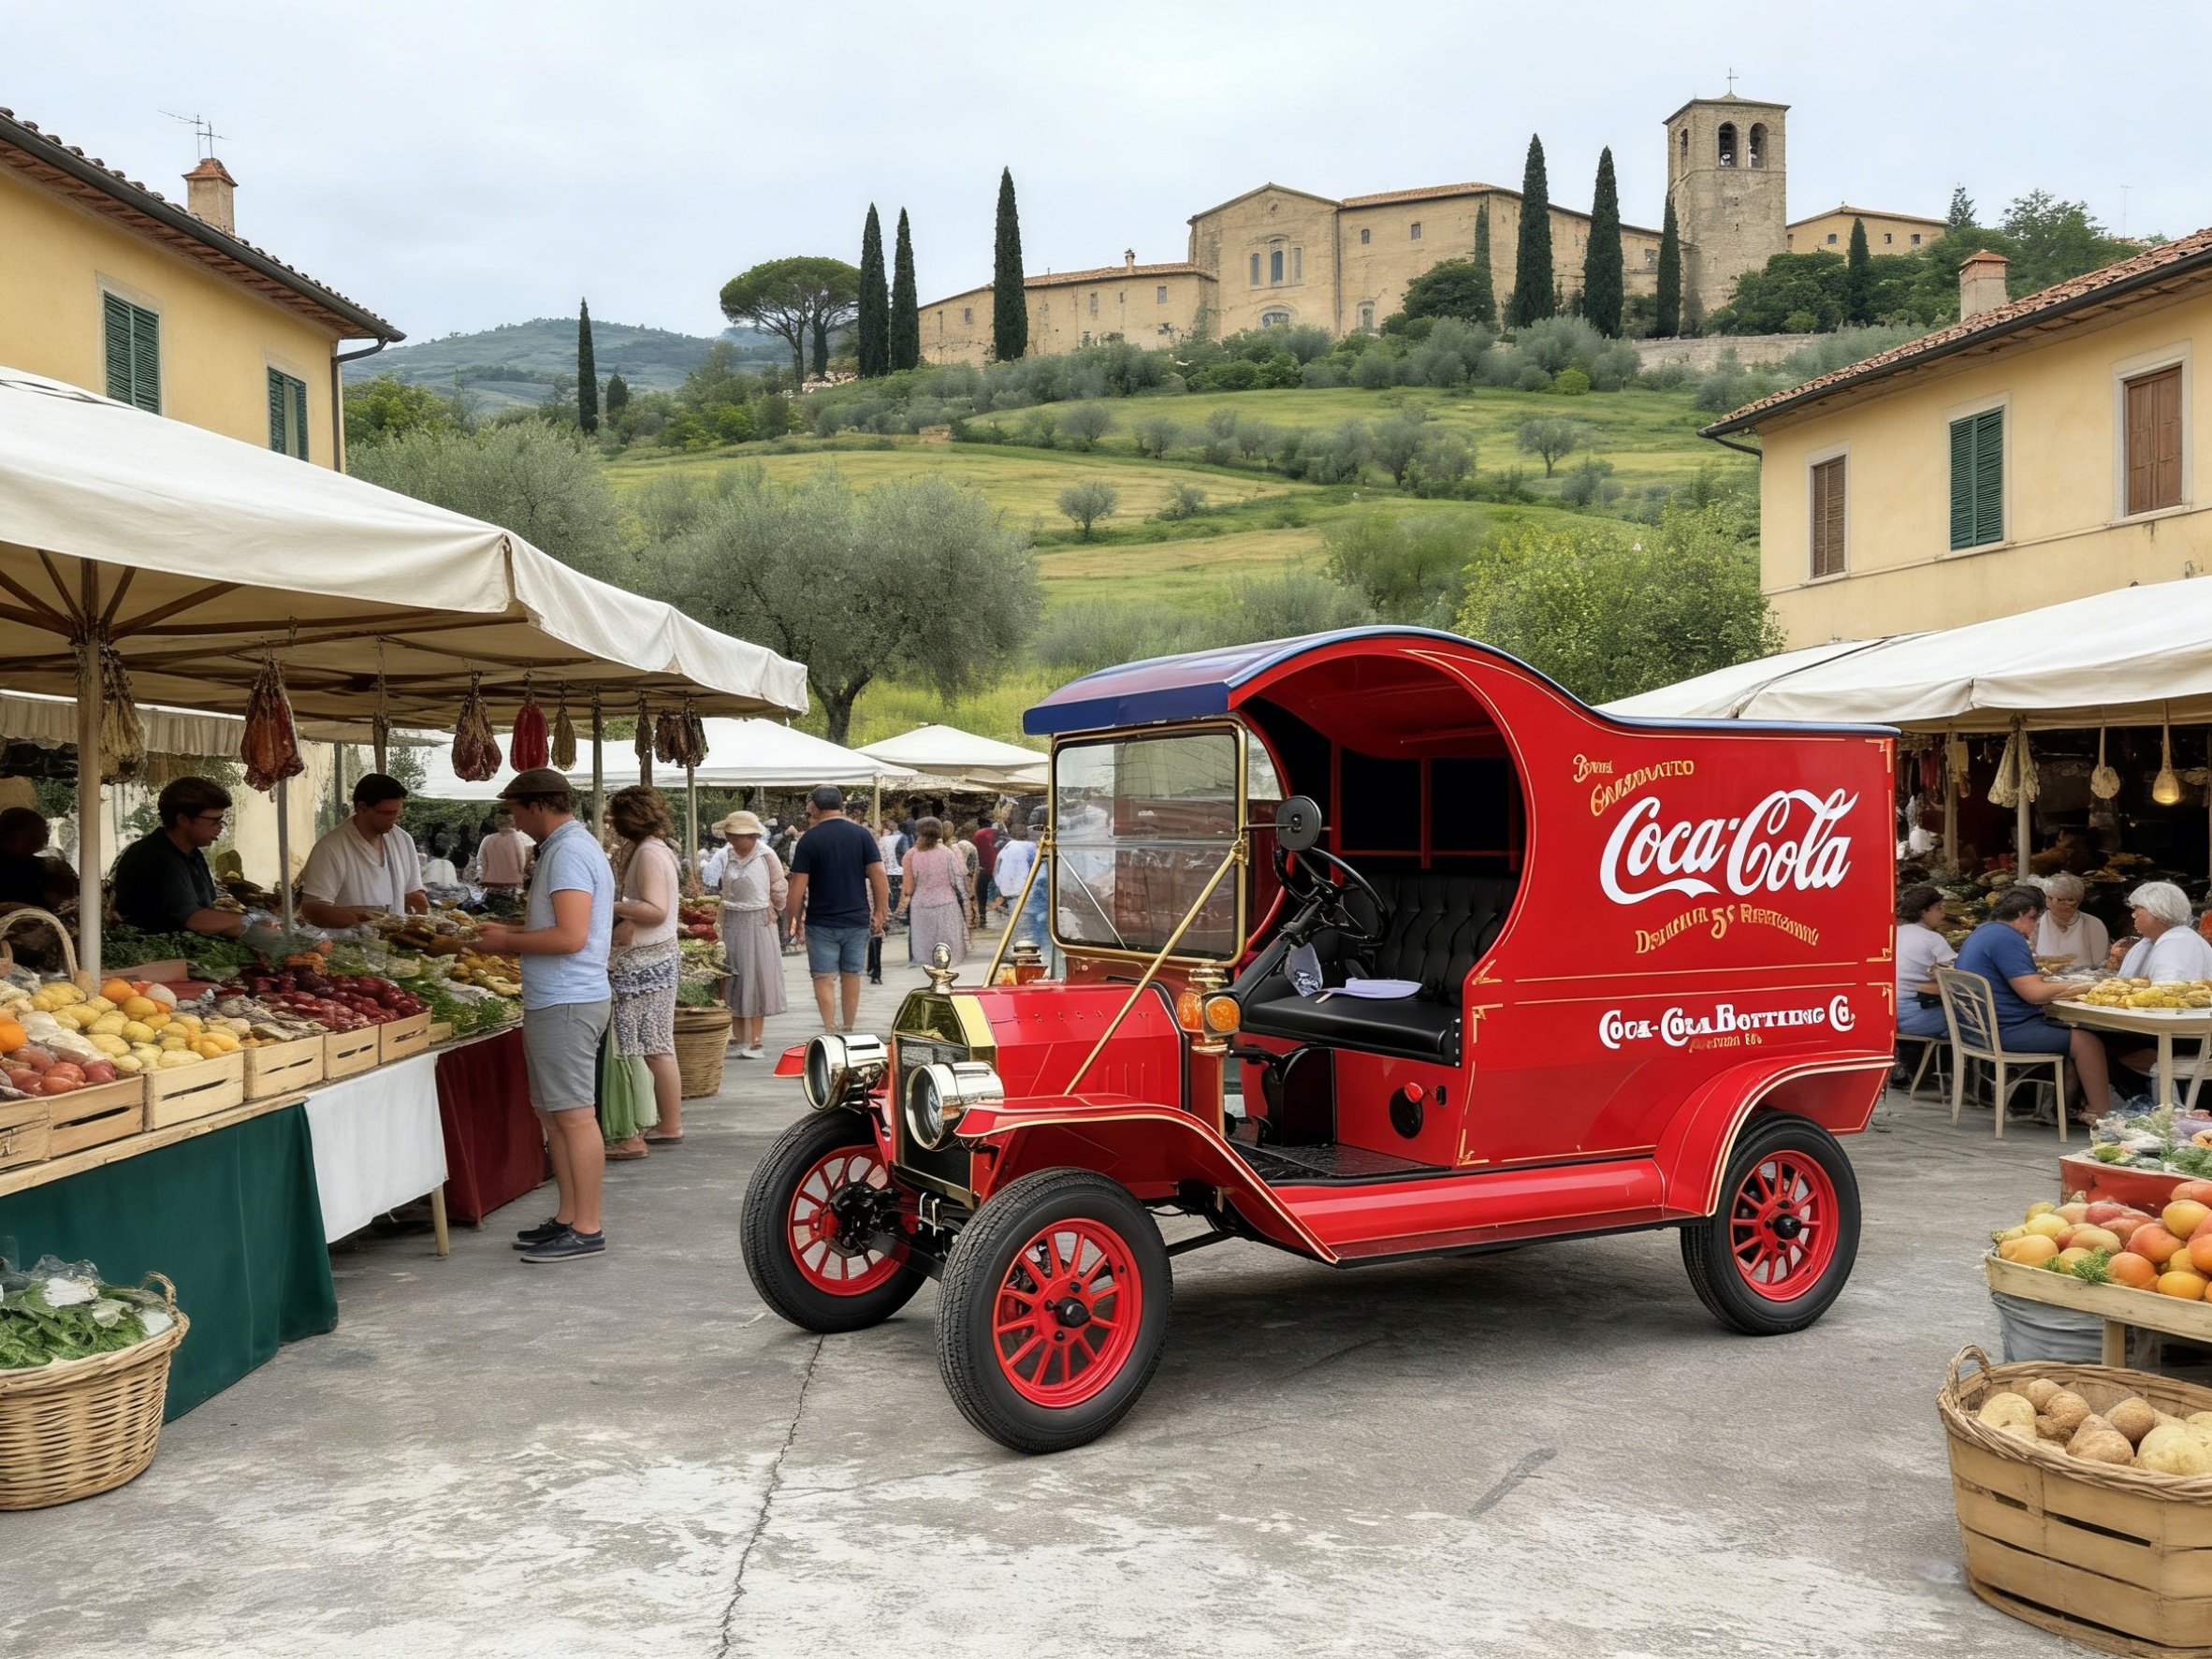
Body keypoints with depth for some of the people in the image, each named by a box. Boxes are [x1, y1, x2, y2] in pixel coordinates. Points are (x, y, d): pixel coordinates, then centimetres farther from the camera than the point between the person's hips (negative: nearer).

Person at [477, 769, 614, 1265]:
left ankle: (587, 1229, -1)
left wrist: (509, 942, -12)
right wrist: (510, 932, 17)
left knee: (574, 1115, -6)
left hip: (566, 1005, -11)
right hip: (553, 1001, 11)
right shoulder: (564, 847, 18)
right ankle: (569, 1217, 21)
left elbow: (570, 937, -24)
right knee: (551, 1112, 15)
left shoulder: (569, 853, -16)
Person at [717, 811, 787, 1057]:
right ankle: (738, 1036, 16)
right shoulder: (730, 856, 5)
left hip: (758, 923, -5)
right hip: (732, 923, 5)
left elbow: (779, 889, -1)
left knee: (756, 980, 0)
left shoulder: (766, 855, -10)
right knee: (734, 980, 7)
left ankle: (755, 1041, 4)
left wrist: (772, 911, 10)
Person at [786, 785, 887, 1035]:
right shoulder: (862, 834, 0)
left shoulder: (809, 839, -7)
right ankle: (848, 1030, 21)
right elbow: (878, 875, -4)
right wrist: (880, 913, 3)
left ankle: (830, 1031, -3)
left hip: (821, 923, -3)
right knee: (851, 975, 13)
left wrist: (796, 921, 1)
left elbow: (798, 885, -8)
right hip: (857, 920, 3)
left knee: (824, 978, 2)